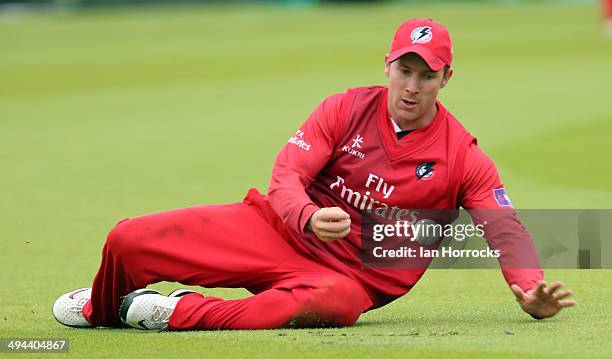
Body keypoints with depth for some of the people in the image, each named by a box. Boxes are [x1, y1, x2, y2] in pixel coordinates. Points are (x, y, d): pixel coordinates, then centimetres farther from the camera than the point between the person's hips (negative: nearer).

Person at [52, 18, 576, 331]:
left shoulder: (463, 157, -3)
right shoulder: (347, 109, -1)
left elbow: (506, 229, -9)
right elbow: (286, 176, -8)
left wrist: (530, 290, -30)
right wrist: (309, 217, -31)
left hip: (352, 275, -2)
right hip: (279, 231, 2)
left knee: (335, 302, -44)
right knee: (130, 240, -12)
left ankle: (183, 313, -27)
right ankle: (101, 308, 26)